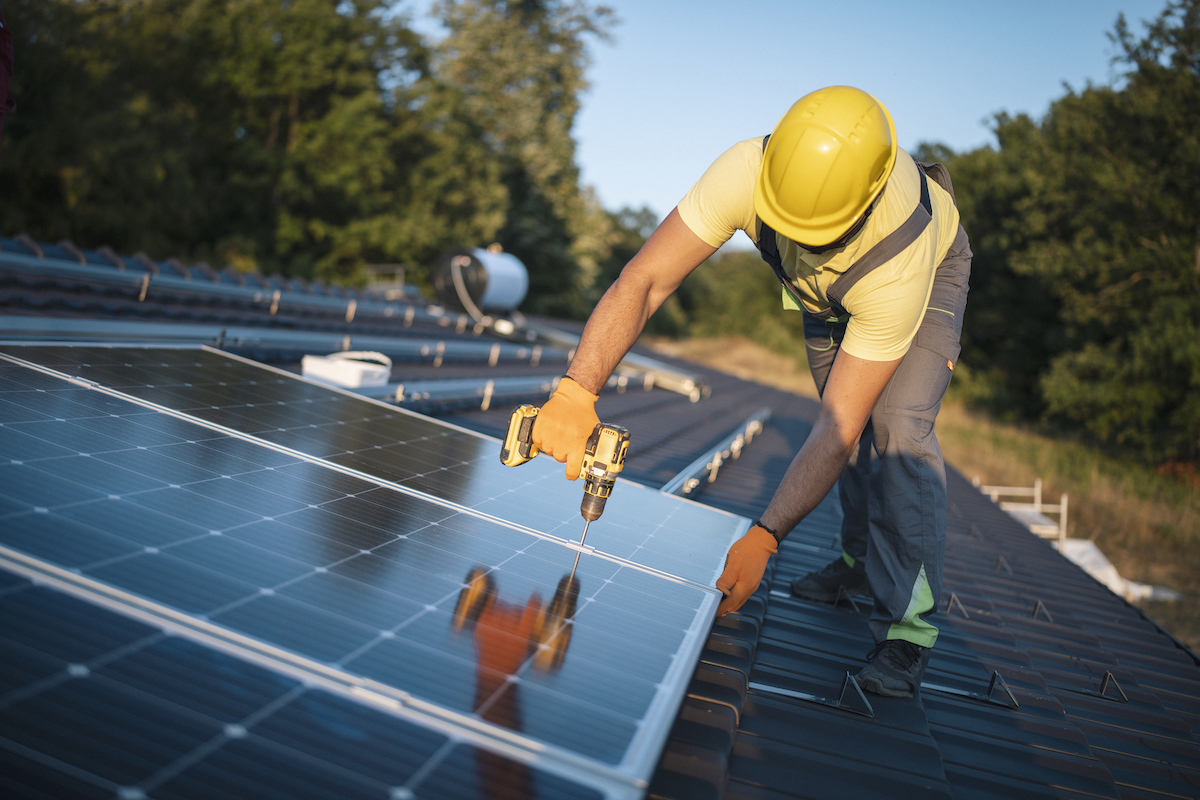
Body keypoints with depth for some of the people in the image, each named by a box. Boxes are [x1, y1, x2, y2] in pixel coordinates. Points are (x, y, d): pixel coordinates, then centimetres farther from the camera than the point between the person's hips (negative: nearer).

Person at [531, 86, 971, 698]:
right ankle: (861, 561, 28)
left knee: (897, 425, -23)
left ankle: (908, 627, -15)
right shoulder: (746, 172, -41)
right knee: (851, 418, 6)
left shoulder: (901, 263, -46)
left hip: (931, 266, -4)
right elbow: (642, 281, -43)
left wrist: (763, 538, -47)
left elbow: (839, 430, -43)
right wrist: (576, 390, -58)